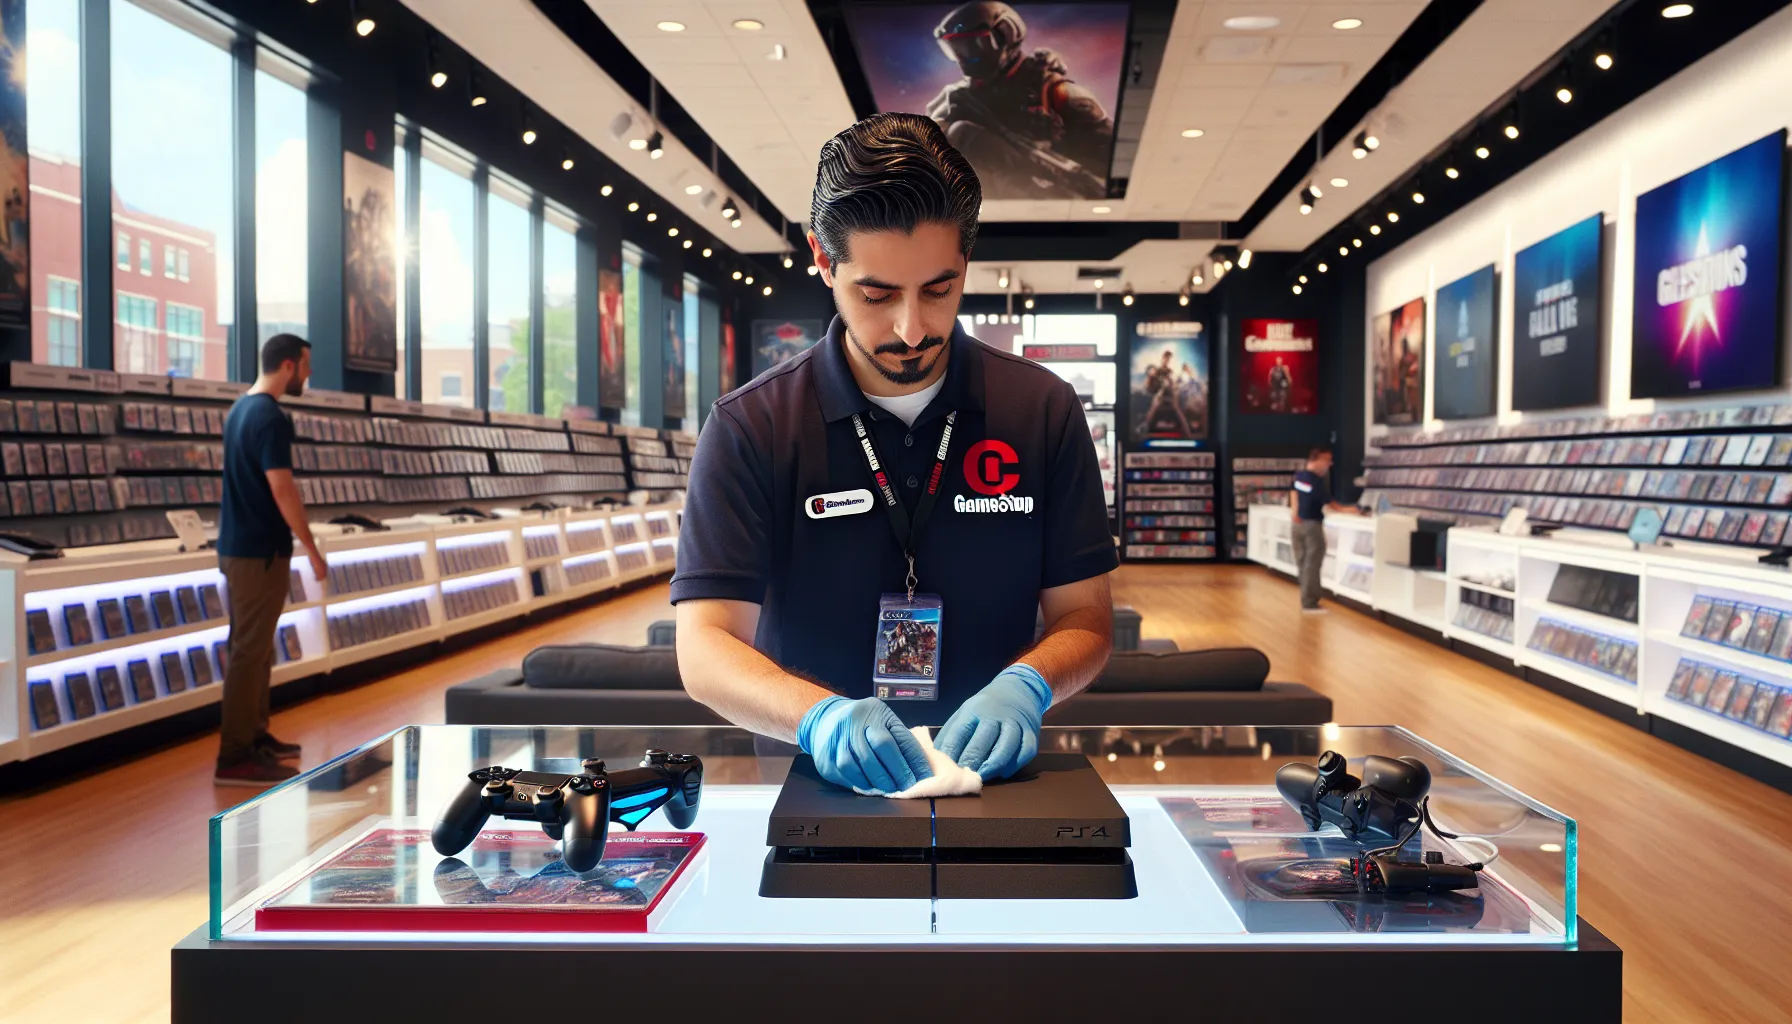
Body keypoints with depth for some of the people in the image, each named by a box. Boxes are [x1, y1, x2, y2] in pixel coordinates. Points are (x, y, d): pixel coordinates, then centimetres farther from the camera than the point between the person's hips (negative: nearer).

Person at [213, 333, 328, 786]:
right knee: (250, 651, -5)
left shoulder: (239, 410, 13)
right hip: (260, 551, -10)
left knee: (253, 647, 16)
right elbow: (282, 490, -21)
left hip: (238, 546, 10)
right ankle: (235, 756, -1)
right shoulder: (270, 417, -17)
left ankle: (254, 736, 25)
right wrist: (313, 550, -15)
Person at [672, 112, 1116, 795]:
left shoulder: (1044, 410, 2)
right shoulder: (749, 428, -4)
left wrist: (1024, 686, -17)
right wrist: (820, 714, -27)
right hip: (812, 787, -1)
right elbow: (705, 647, -8)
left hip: (992, 786, 2)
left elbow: (1085, 617, 5)